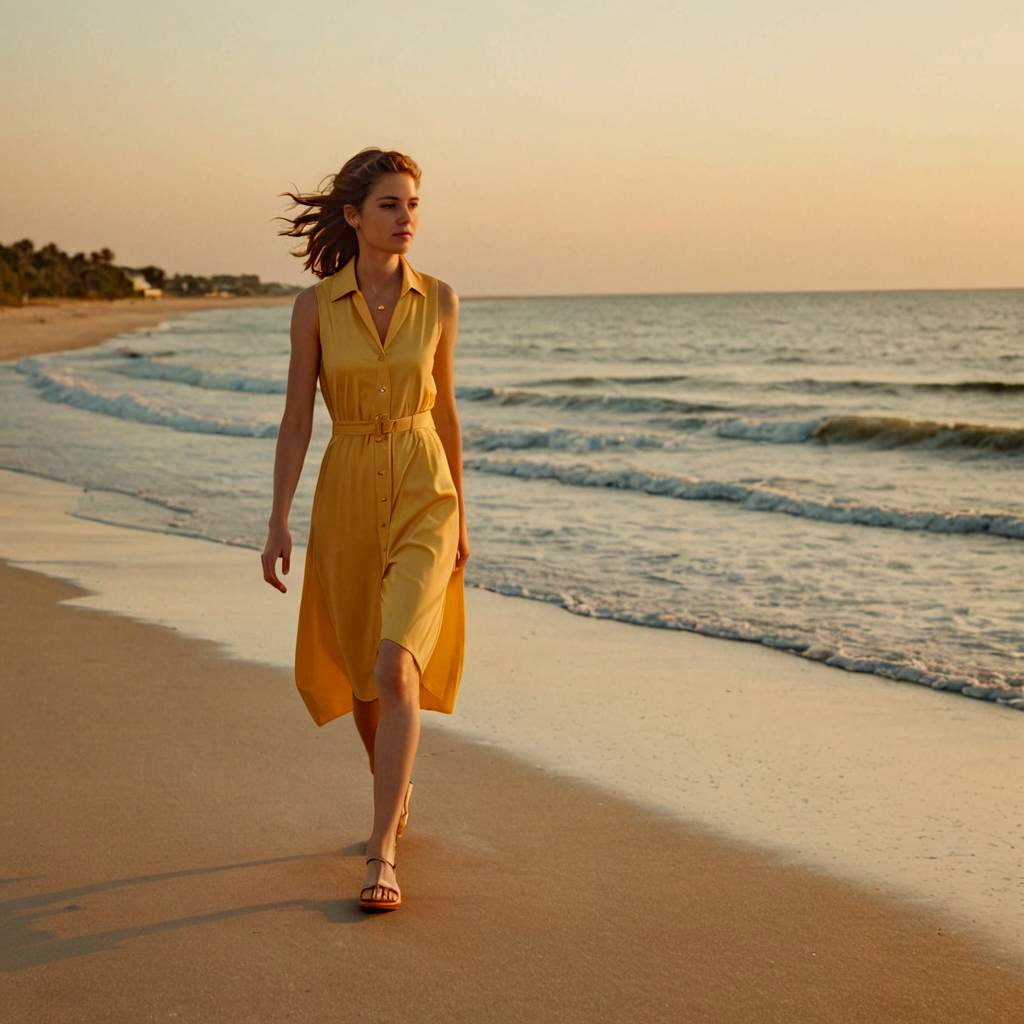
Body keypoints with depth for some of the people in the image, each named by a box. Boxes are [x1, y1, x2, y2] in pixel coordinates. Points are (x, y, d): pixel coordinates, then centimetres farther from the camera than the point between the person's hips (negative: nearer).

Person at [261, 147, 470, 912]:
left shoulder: (439, 300, -1)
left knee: (396, 667, -17)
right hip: (346, 494, 1)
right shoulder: (315, 306, -3)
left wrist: (460, 517, 10)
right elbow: (297, 419, 0)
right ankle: (396, 790, 41)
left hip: (423, 492, -1)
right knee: (360, 670, 13)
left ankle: (382, 855, -15)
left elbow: (445, 410, 8)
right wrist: (279, 522, -5)